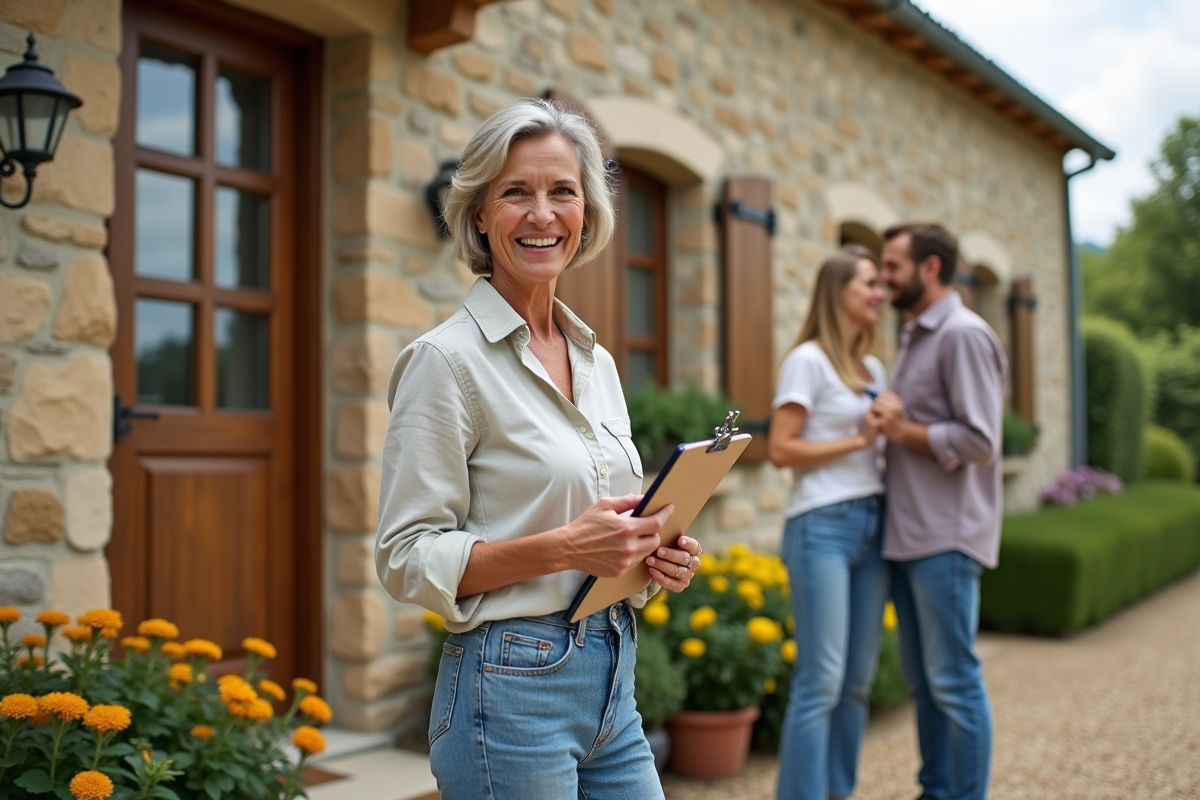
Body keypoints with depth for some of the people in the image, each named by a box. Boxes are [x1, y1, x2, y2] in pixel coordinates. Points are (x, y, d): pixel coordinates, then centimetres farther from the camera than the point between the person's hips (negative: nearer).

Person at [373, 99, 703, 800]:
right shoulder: (445, 359, -12)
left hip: (614, 679, 7)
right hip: (513, 690, -7)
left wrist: (659, 555, -2)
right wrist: (563, 547, -24)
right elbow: (408, 557, -14)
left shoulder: (598, 360, 9)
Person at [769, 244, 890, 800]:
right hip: (822, 525, -7)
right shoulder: (809, 359, -5)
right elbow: (781, 450, -11)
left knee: (858, 681, 10)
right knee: (821, 681, -7)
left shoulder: (874, 369, 16)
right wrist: (857, 441, -11)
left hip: (872, 524, 7)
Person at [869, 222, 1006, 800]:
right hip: (907, 535, 9)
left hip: (945, 538, -9)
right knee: (922, 680, 15)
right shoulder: (913, 338, 17)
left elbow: (979, 441, -17)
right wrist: (890, 423, 2)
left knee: (954, 681, -1)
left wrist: (904, 431, -10)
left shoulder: (963, 334, -10)